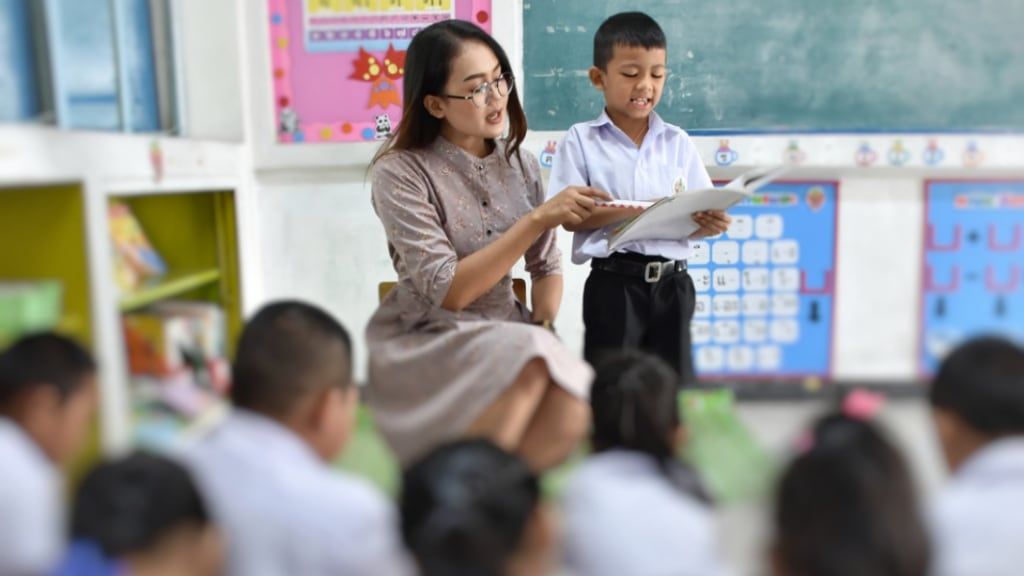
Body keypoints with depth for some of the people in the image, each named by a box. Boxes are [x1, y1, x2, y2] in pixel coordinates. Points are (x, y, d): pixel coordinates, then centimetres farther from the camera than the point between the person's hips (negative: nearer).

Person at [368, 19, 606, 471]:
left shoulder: (520, 165, 4)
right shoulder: (402, 172, -13)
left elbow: (546, 266, 13)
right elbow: (448, 291, -21)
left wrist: (542, 327, -8)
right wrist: (538, 220, -24)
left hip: (504, 333, 5)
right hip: (424, 342, -4)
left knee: (569, 415, -25)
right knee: (531, 366, -34)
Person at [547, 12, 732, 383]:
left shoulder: (678, 142, 8)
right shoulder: (581, 140, -1)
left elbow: (698, 216, 7)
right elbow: (570, 216, -8)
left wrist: (711, 223, -17)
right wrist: (633, 210, -20)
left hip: (672, 282, 3)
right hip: (614, 283, -3)